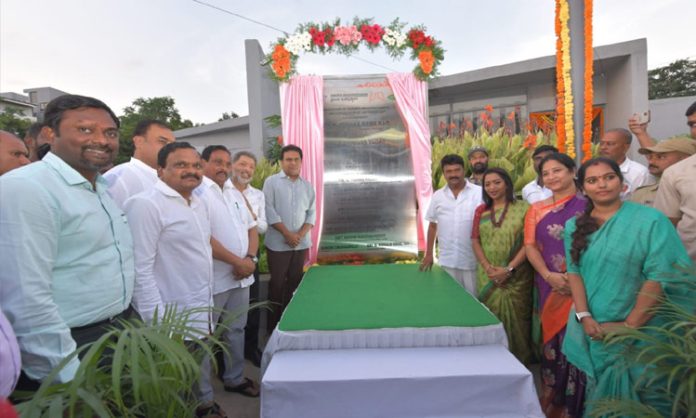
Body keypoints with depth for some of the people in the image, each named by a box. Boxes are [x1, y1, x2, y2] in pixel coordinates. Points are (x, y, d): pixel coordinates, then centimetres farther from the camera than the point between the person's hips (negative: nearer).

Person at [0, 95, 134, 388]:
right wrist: (72, 381, -21)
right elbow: (28, 302, -25)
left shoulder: (102, 189, 8)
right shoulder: (25, 188, -19)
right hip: (66, 347, -8)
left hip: (120, 339, 8)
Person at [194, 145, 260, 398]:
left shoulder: (233, 193, 13)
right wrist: (237, 262, -17)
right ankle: (202, 396, 20)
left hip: (241, 277, 8)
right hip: (212, 279, -7)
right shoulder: (197, 192, -12)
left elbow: (251, 229, 14)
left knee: (236, 330, 19)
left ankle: (235, 378, 37)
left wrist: (250, 259, -3)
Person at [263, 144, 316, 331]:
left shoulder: (307, 186, 9)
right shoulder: (272, 182, -3)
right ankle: (274, 323, 17)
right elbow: (269, 211, -10)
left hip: (301, 244, 4)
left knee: (294, 282, 12)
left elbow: (312, 212, 7)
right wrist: (287, 234, -14)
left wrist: (300, 234, -8)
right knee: (277, 283, 4)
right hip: (278, 243, -4)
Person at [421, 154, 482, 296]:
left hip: (473, 260, -2)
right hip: (447, 261, 3)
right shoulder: (438, 196, 4)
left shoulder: (479, 193, -6)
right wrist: (429, 254, 11)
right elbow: (432, 225, 12)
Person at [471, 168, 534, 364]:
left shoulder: (523, 208, -2)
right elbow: (475, 241, 5)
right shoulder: (481, 211, 9)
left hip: (516, 277, -3)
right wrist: (487, 267, -8)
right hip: (488, 277, 3)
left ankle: (520, 360, 22)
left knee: (516, 318, 2)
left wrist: (509, 269, -14)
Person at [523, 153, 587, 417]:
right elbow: (530, 246, 2)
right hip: (549, 287, 3)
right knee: (552, 336, 11)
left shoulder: (587, 205, -1)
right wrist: (549, 275, -13)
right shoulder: (537, 210, 9)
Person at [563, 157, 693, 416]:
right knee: (598, 396, 16)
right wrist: (583, 316, -11)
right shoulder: (575, 226, 4)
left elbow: (661, 276, -15)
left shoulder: (650, 220, -9)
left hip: (642, 332, -3)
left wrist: (629, 325, -15)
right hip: (591, 332, 3)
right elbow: (574, 271, 1)